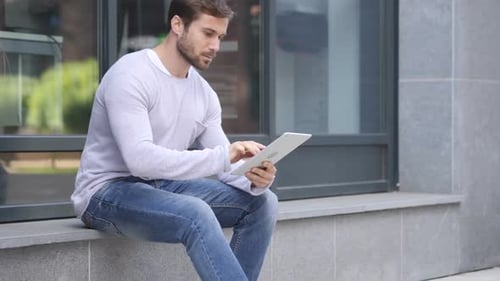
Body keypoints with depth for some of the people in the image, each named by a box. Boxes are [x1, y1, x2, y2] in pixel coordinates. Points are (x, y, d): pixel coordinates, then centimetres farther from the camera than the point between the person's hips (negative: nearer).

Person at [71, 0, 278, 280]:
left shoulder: (204, 93, 5)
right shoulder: (130, 75, -19)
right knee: (196, 213, -35)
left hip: (163, 187, 8)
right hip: (107, 194, -8)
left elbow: (224, 163, 2)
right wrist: (222, 156, -36)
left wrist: (254, 179, -22)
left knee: (262, 202, -6)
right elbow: (140, 159, -31)